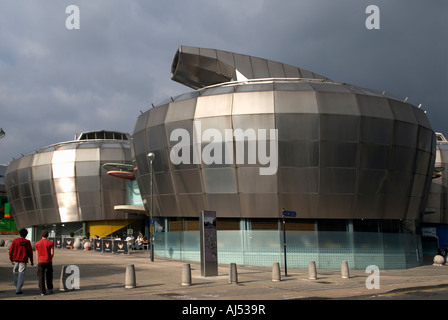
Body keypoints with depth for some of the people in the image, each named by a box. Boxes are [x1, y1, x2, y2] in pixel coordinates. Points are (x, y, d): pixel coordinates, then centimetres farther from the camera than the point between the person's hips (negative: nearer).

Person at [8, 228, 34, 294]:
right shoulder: (27, 242, -3)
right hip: (23, 260, -2)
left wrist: (11, 259, 13)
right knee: (21, 274, -3)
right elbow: (30, 252, -1)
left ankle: (17, 286, 26)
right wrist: (32, 261, 9)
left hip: (15, 260, 3)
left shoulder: (15, 241, 3)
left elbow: (10, 251, 2)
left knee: (15, 272, 19)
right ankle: (18, 290, -8)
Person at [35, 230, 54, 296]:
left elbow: (37, 254, 3)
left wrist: (38, 261, 14)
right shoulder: (50, 243, -3)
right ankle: (50, 289, 18)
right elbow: (52, 253, -7)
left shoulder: (37, 243, 0)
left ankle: (42, 291, 0)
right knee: (49, 276, 16)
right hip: (48, 262, 0)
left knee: (41, 277, 3)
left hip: (41, 262, 0)